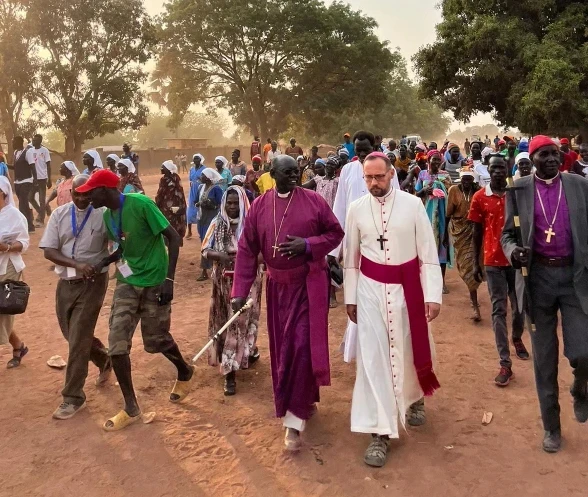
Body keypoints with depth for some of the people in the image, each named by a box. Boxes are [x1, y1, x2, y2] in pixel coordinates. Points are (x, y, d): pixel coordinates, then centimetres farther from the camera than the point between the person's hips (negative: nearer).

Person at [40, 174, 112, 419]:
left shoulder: (103, 214, -9)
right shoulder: (59, 214, 0)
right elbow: (48, 251, -5)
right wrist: (76, 264, -20)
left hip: (92, 283, -5)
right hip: (66, 283, 5)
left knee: (78, 340, -4)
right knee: (73, 335, 16)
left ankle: (73, 397, 8)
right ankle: (104, 360, 44)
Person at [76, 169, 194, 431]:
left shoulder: (141, 204, -17)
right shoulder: (108, 215, 6)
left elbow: (173, 237, -16)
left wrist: (169, 279, -21)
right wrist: (103, 263, 0)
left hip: (154, 282, -6)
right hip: (127, 282, 6)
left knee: (156, 340, 7)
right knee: (116, 343, -3)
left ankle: (185, 372, 39)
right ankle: (131, 408, 11)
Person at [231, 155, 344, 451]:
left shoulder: (313, 201, -7)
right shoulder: (259, 206, -1)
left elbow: (336, 233, -1)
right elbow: (247, 250, -2)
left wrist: (308, 245, -19)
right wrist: (240, 291, -7)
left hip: (309, 284, -3)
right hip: (278, 286, 3)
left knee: (302, 346, -6)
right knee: (282, 347, 12)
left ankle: (295, 418, 3)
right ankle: (304, 401, 36)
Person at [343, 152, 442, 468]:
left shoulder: (413, 204, -6)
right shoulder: (356, 209, 0)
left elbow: (428, 253, -4)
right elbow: (351, 258, 7)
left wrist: (433, 295, -8)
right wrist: (350, 298, 8)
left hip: (407, 288, 0)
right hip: (370, 289, 1)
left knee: (410, 348, 15)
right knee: (373, 356, -2)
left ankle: (415, 398, 47)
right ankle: (380, 431, 7)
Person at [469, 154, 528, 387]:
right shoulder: (479, 197, -1)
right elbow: (477, 232, 4)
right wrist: (475, 263, 3)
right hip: (493, 261, -1)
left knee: (519, 305, 14)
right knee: (499, 310, 0)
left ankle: (517, 338, 45)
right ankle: (505, 364, 2)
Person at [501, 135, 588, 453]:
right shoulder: (519, 190, 2)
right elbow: (508, 233, 4)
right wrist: (513, 252, -18)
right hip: (538, 277, 0)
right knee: (544, 358, 7)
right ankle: (551, 425, 24)